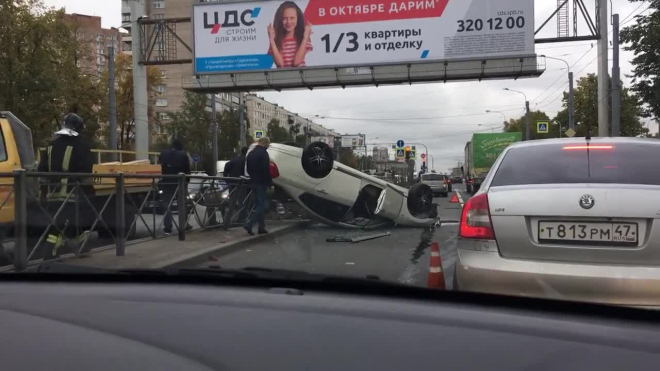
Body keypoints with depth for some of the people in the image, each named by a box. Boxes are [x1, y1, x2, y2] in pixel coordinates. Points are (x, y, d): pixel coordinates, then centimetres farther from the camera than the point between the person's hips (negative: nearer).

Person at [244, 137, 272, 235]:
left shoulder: (250, 153, 14)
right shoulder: (263, 153, -14)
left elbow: (248, 169, 20)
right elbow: (266, 170, -19)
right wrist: (269, 182, -11)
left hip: (253, 182, 9)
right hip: (261, 183, -9)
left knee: (258, 204, 14)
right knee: (261, 205, -6)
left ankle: (261, 227, 16)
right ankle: (249, 224, -17)